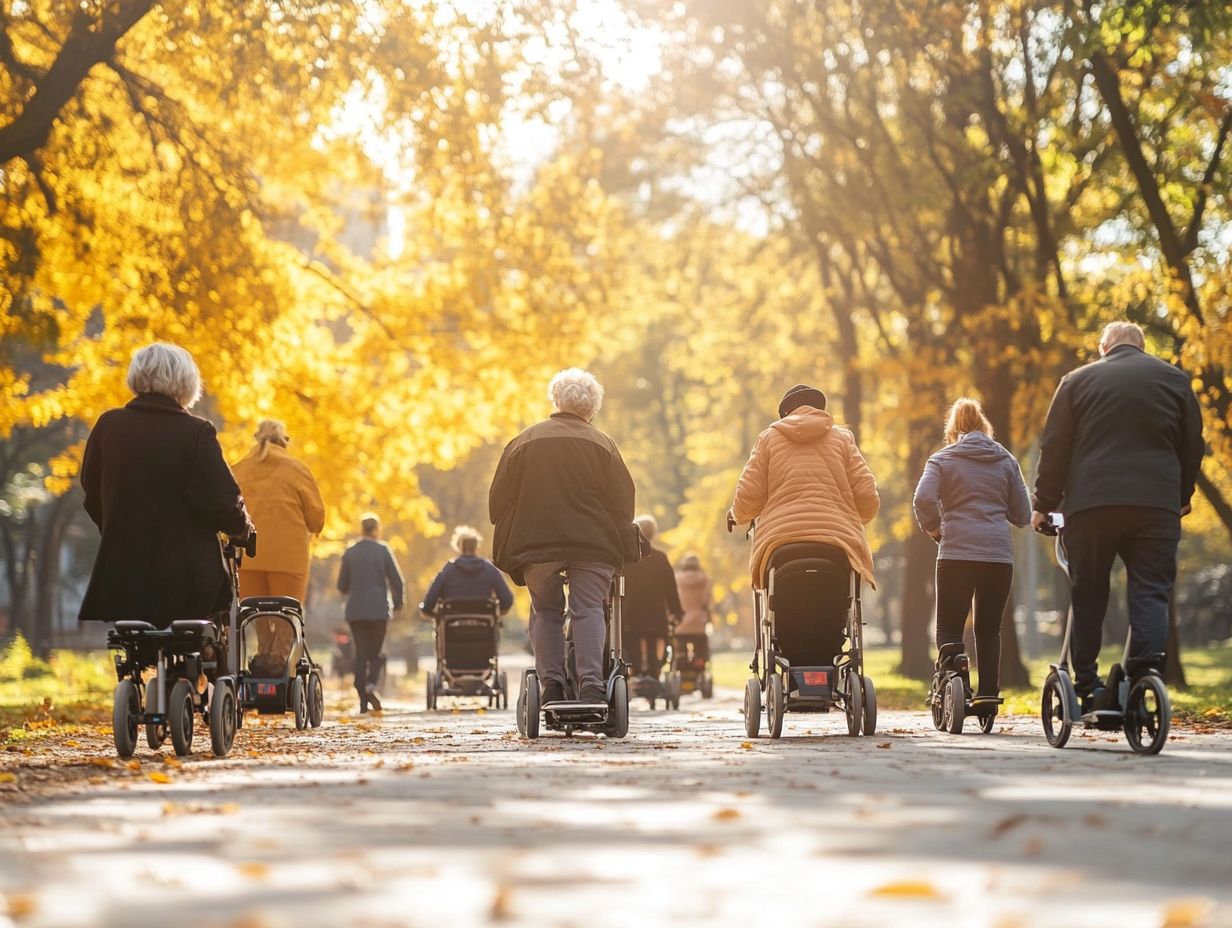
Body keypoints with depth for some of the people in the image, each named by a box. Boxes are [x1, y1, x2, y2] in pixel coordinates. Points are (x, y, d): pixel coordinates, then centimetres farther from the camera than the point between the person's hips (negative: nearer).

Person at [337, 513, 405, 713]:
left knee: (361, 654, 4)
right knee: (376, 653, 9)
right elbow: (397, 582, -3)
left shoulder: (349, 553, 4)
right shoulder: (383, 550, -3)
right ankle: (371, 684, -18)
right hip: (379, 610, -2)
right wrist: (398, 604, 13)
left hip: (355, 611, 2)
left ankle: (363, 701, -3)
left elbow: (342, 586, 7)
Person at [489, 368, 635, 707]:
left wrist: (509, 548, 17)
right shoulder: (602, 445, 4)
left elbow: (498, 501, 8)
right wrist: (619, 546, 13)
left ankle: (551, 681, 0)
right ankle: (592, 684, -13)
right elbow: (623, 503, 2)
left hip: (536, 544, 1)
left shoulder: (524, 442, 7)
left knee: (545, 612, 11)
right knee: (588, 610, 0)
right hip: (593, 545, -1)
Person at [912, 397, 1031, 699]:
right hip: (999, 554, 2)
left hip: (956, 552, -2)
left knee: (949, 628, 2)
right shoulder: (1006, 461, 13)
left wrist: (934, 528, 4)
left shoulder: (942, 460, 5)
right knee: (989, 629, 13)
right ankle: (988, 694, 4)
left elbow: (923, 499, -13)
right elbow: (1022, 515, 12)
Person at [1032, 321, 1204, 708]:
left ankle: (1086, 686, 6)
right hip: (1157, 503, 0)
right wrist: (1183, 496, 27)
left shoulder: (1077, 381, 10)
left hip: (1090, 502, 0)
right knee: (1151, 593, 0)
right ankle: (1145, 674, -16)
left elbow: (1054, 448, 7)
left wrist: (1044, 504, 13)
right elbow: (1193, 444, 15)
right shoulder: (1174, 379, 12)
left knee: (1087, 593, 7)